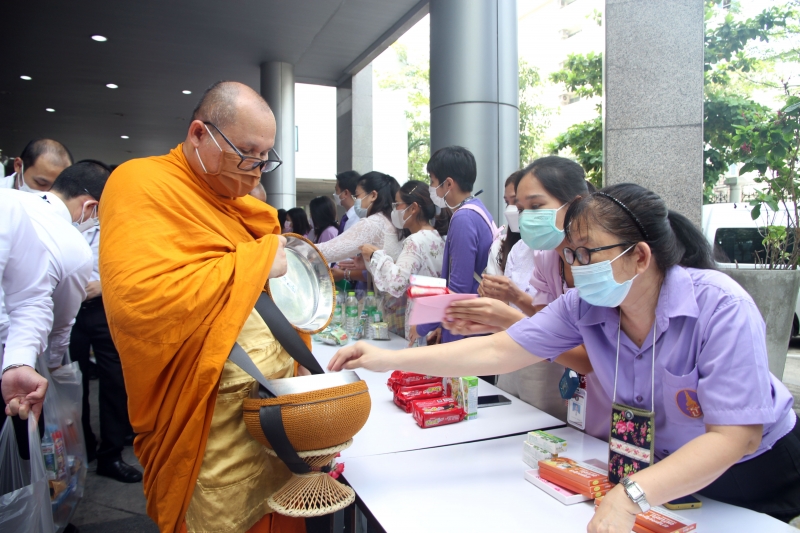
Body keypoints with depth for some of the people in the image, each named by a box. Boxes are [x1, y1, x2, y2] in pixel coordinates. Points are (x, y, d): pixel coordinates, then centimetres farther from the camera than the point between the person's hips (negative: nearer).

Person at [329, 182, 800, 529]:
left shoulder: (721, 308, -30)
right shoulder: (584, 307, -17)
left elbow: (734, 436, -30)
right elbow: (498, 351, -20)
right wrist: (390, 359, -26)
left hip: (755, 478, -3)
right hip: (664, 472, 3)